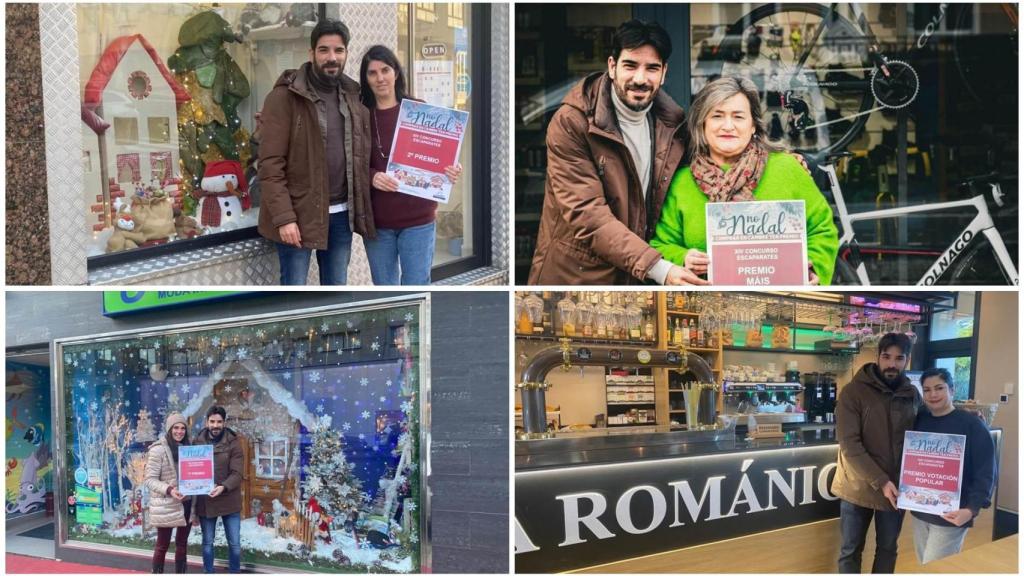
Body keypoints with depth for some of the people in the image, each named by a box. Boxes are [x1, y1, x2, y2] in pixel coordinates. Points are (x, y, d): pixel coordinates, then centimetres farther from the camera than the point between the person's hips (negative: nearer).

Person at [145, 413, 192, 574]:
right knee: (163, 544, 3)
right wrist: (169, 490, -28)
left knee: (182, 543, 15)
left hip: (186, 503, 6)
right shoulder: (158, 450, -12)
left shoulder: (187, 448, 9)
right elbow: (150, 479, -14)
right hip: (166, 505, -6)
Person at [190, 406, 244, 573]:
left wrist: (223, 487, -29)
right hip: (205, 502, 2)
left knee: (234, 543, 4)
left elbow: (237, 473, -12)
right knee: (207, 542, 12)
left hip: (229, 501, -2)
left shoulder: (233, 442, -6)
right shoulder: (198, 442, 2)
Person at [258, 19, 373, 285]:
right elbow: (270, 165, -13)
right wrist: (284, 217, -20)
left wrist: (360, 208, 3)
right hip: (299, 214, -5)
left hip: (342, 214, 5)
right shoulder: (284, 97, -9)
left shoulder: (353, 98, 10)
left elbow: (362, 156, 16)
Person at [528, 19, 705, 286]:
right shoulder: (570, 122, -14)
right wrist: (658, 268, -29)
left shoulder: (673, 126, 1)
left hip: (639, 278, 4)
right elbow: (586, 213, -22)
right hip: (575, 275, -4)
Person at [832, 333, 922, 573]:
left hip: (896, 488, 3)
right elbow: (849, 445, -16)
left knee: (888, 549, 15)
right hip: (858, 487, -3)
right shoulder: (853, 392, -11)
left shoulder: (913, 395, 1)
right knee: (850, 551, 8)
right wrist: (880, 482, -21)